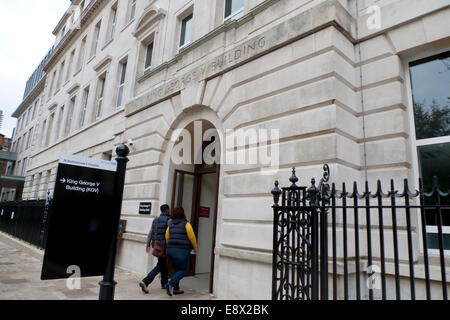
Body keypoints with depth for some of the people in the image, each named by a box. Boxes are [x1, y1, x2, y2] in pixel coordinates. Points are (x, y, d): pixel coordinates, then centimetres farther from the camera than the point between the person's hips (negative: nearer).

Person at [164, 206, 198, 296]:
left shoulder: (171, 224, 9)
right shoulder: (186, 224, -6)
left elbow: (167, 237, 10)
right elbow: (192, 237, -7)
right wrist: (195, 247, 8)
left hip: (170, 250, 6)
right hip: (182, 251, -6)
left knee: (176, 269, 21)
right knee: (183, 270, 8)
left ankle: (175, 289, 19)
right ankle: (170, 284, -9)